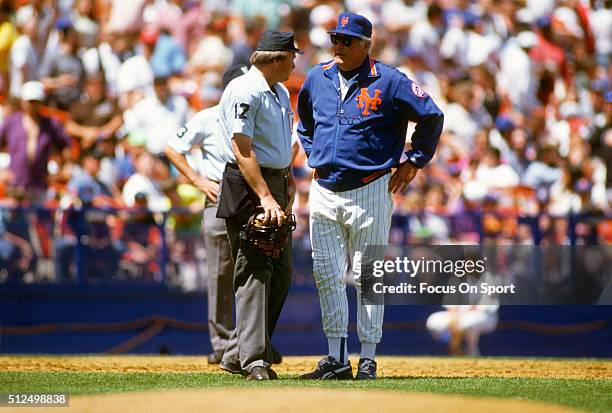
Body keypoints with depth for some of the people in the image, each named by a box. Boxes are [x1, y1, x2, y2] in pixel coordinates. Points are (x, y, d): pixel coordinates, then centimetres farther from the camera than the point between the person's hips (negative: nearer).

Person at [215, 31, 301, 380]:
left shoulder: (280, 93, 17)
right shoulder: (244, 92, -14)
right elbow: (242, 149, -21)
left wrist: (289, 180, 12)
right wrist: (265, 196, -28)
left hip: (276, 184, 10)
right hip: (248, 185, -10)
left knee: (281, 273, 10)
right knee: (254, 272, -11)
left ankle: (238, 354, 15)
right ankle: (254, 360, -13)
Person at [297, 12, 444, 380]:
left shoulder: (388, 82, -8)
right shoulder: (317, 79, 8)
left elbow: (431, 116, -3)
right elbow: (305, 121, 28)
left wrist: (413, 162, -1)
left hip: (369, 192, -5)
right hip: (324, 191, 5)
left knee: (367, 277, -1)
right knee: (327, 275, 3)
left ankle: (368, 359, 4)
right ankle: (337, 358, 9)